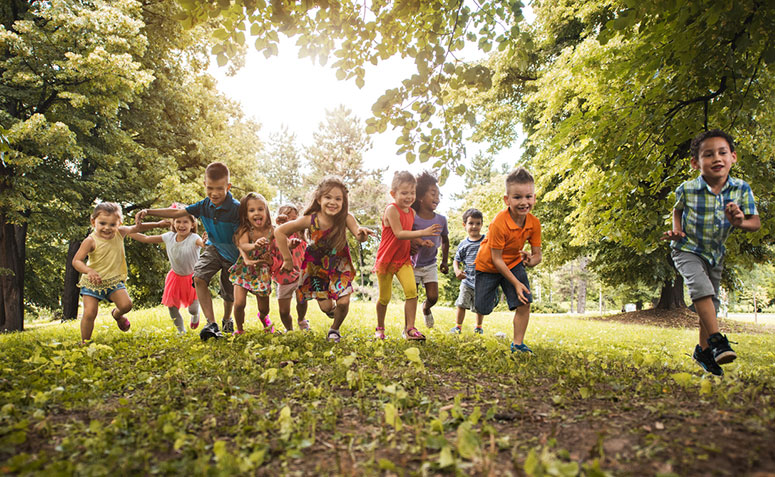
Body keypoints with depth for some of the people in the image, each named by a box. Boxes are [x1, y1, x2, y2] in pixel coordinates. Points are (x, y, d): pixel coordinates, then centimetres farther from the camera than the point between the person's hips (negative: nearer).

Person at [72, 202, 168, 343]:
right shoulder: (91, 241, -19)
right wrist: (89, 271, -43)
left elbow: (136, 228, 15)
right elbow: (76, 261, -24)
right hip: (92, 282, -3)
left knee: (126, 304, -15)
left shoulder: (120, 232, -4)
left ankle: (117, 315, 23)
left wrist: (157, 224, 17)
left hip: (114, 280, 3)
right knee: (89, 313, -12)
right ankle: (84, 343, 9)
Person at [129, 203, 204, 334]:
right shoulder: (169, 237, -10)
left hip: (192, 277, -4)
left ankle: (195, 315, 40)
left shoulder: (194, 238, -26)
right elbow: (146, 238, 1)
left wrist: (206, 242, -75)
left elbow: (203, 244, -50)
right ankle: (180, 330, 29)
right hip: (175, 276, 4)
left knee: (192, 309, -1)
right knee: (171, 305, 5)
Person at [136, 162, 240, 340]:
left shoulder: (236, 208, -24)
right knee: (199, 277, -22)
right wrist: (148, 211, -6)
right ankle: (211, 324, -18)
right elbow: (177, 212, 0)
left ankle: (227, 320, 44)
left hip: (232, 253, -4)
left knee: (229, 293, 10)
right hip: (213, 248, 4)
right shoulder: (204, 205, -7)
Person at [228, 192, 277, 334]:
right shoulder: (245, 230, -16)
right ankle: (239, 329, 16)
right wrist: (254, 246, -58)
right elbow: (243, 245, -36)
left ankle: (263, 317, 50)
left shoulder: (271, 231, -9)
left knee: (264, 309, 11)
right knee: (239, 303, -14)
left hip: (262, 273, 2)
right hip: (244, 271, -2)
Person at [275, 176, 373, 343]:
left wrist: (361, 233, -67)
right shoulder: (310, 220, -27)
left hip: (339, 265, 0)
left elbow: (359, 235, -43)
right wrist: (287, 259, -15)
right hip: (317, 266, 0)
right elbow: (279, 232, -19)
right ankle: (332, 308, 38)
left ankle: (334, 329, 22)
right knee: (325, 306, -2)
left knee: (343, 302, -10)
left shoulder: (345, 218, -26)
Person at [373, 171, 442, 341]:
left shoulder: (412, 212, 6)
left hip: (403, 259, 5)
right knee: (384, 297, 7)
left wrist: (421, 242, -1)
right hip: (386, 259, -5)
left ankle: (410, 328, -6)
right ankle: (380, 328, 30)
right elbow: (399, 233, -25)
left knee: (411, 290, -15)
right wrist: (423, 232, -30)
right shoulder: (391, 209, -17)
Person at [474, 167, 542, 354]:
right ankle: (493, 294, 38)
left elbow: (537, 255, -10)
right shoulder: (499, 223, -33)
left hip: (514, 264, 3)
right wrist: (516, 283, -25)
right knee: (483, 309, 2)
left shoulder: (534, 223, -17)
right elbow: (496, 259, -25)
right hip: (488, 266, -3)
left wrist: (531, 260, -36)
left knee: (524, 303, -11)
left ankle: (517, 343, 6)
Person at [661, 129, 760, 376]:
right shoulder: (686, 189, -18)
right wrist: (676, 230, -12)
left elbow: (755, 222, -10)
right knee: (701, 287, -29)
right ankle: (716, 340, -21)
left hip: (715, 253, 4)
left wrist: (741, 222, -32)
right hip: (687, 249, -3)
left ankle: (702, 351, 27)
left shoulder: (741, 189, -13)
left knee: (709, 305, 12)